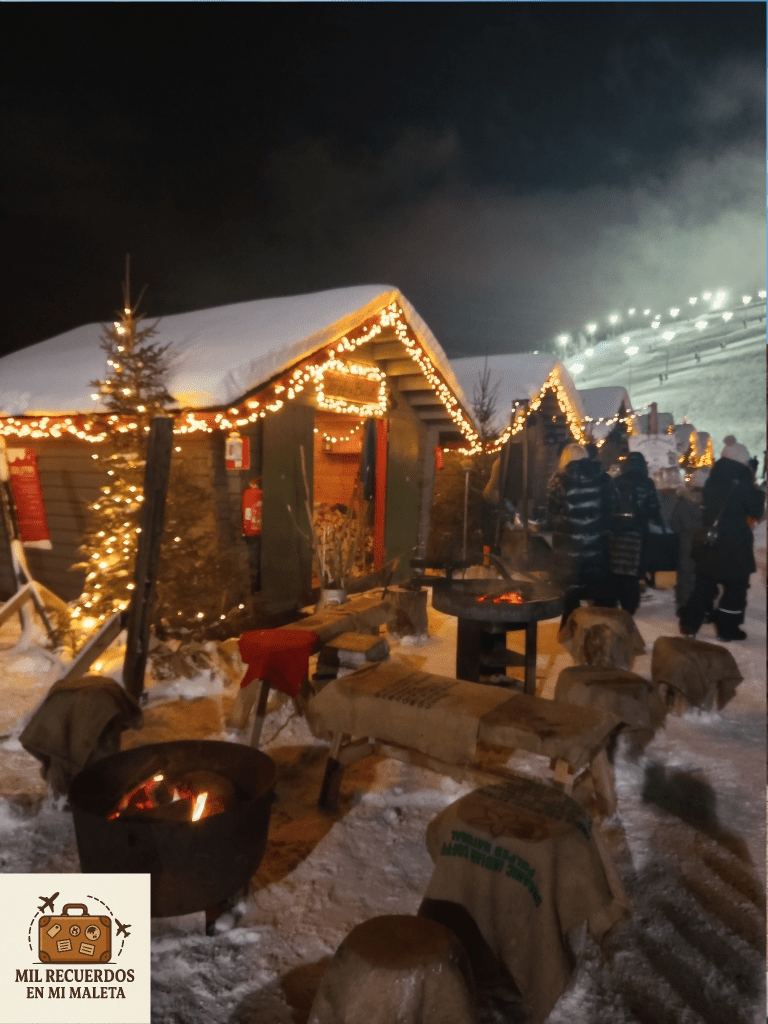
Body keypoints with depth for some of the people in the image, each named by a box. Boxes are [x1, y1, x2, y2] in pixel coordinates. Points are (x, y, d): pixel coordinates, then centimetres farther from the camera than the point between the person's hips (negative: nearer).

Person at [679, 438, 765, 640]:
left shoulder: (713, 479, 6)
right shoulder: (740, 480, -14)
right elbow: (756, 509, -7)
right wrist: (757, 491, 7)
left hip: (710, 539, 6)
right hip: (734, 542, -6)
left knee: (704, 584, 13)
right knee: (736, 585, 7)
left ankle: (689, 624, 13)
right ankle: (727, 628, 11)